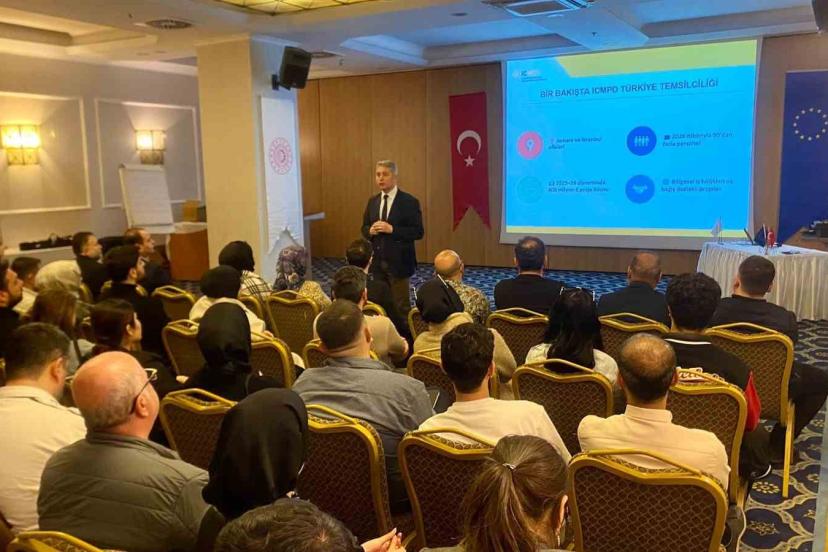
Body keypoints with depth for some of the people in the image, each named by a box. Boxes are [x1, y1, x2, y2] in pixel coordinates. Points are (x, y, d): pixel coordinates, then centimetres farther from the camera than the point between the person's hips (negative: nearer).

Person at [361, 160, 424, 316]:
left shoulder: (409, 201, -7)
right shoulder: (372, 201, 10)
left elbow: (418, 232, -11)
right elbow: (364, 228, 16)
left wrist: (392, 229, -21)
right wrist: (371, 230, -8)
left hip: (398, 262, -5)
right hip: (377, 261, 5)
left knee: (401, 305, 2)